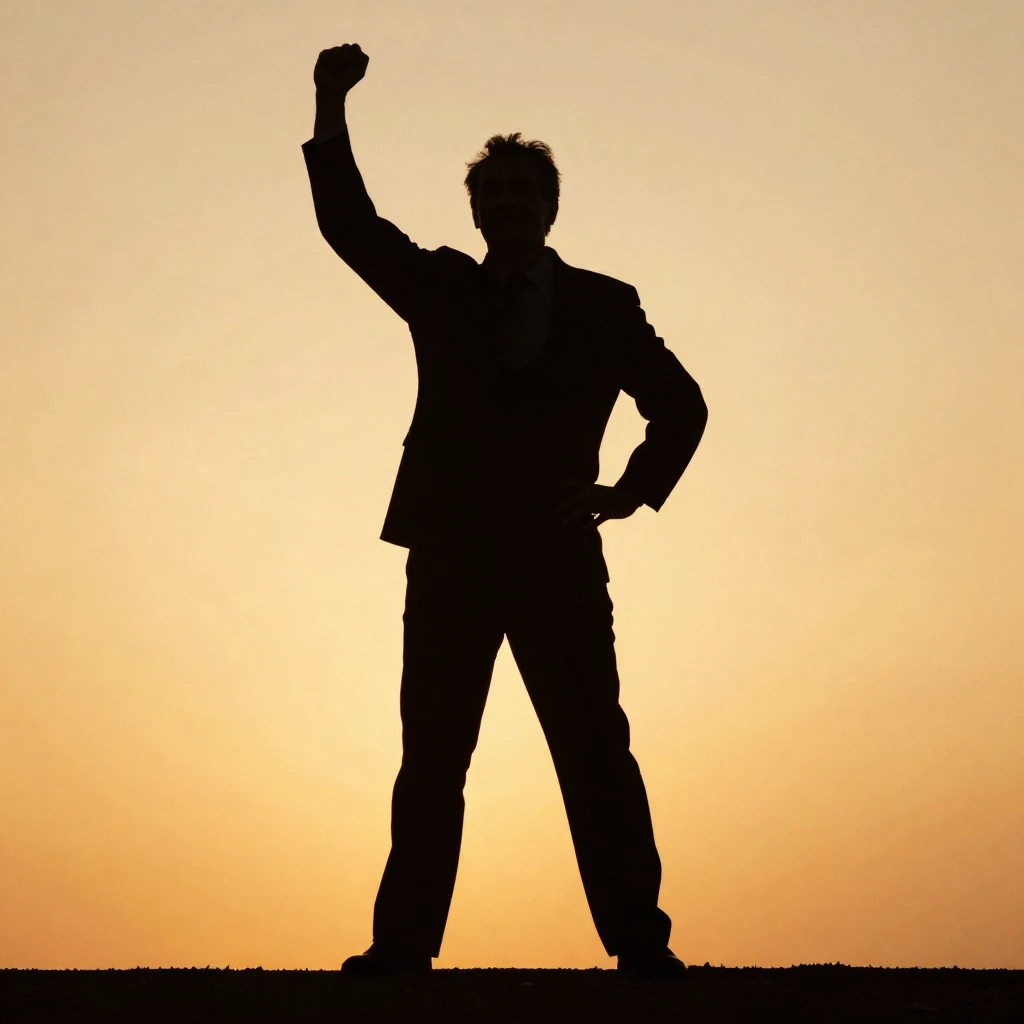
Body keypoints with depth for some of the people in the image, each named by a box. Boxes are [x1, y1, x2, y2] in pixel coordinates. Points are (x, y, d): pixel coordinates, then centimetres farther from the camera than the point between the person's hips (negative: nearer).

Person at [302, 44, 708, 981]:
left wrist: (631, 492, 5)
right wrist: (332, 108, -12)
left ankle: (639, 939, 0)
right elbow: (350, 224, -1)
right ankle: (404, 943, 8)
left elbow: (681, 404, 17)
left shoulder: (604, 305, 9)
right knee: (431, 756, 3)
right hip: (451, 555, 1)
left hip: (559, 559, -1)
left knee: (596, 750, -4)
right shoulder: (441, 289, 11)